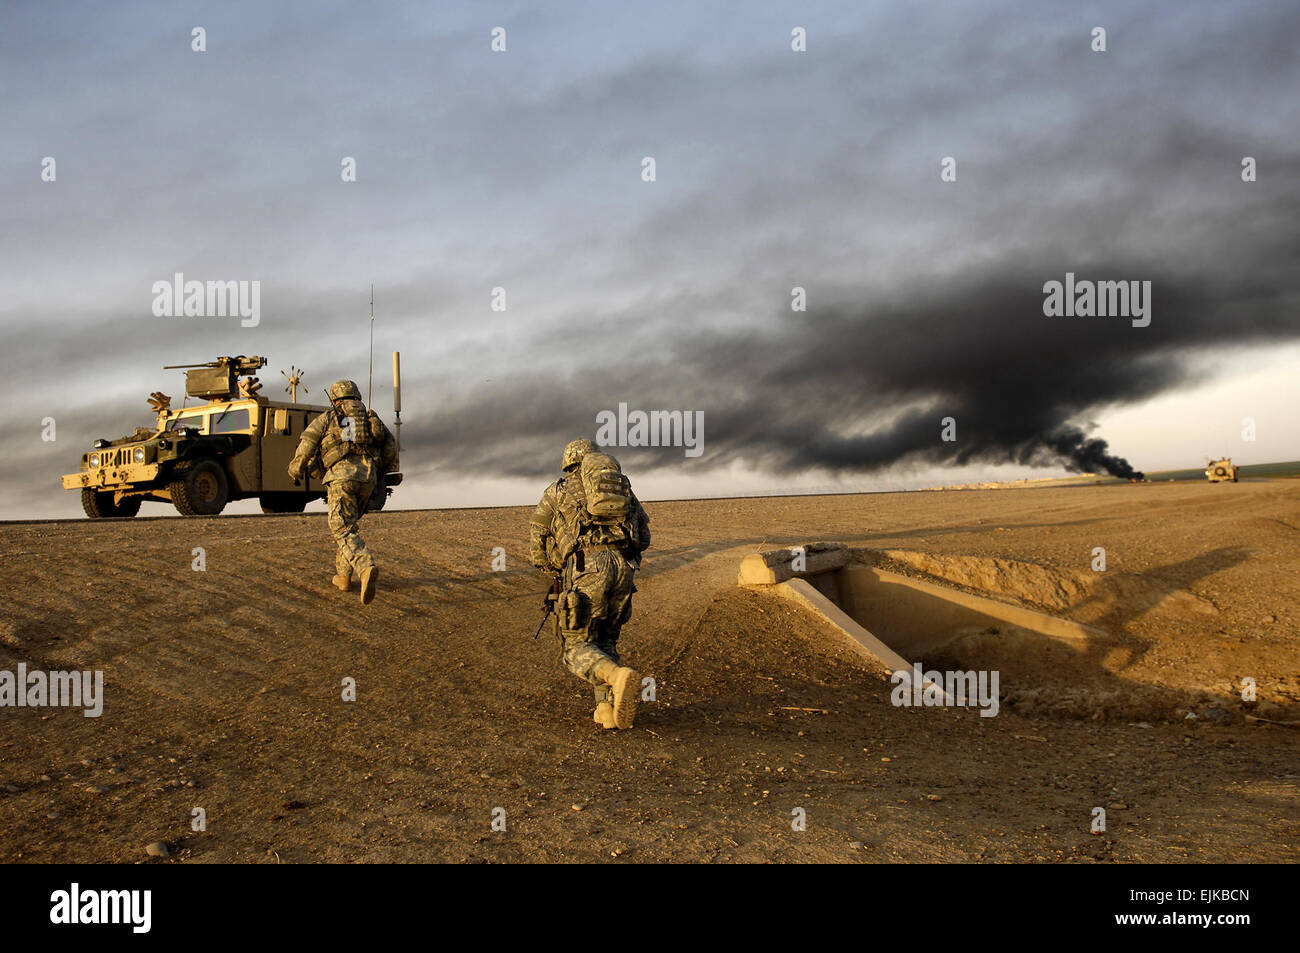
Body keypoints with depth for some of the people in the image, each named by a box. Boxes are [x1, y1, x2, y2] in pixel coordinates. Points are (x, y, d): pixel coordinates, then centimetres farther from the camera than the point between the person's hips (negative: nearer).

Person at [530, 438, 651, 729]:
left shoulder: (559, 489, 20)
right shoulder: (624, 487, 28)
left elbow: (537, 533, 15)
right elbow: (644, 538, 23)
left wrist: (550, 568, 31)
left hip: (586, 566, -4)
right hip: (623, 565, 4)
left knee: (578, 648, 0)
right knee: (605, 642, 20)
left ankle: (619, 678, -30)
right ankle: (607, 708, 2)